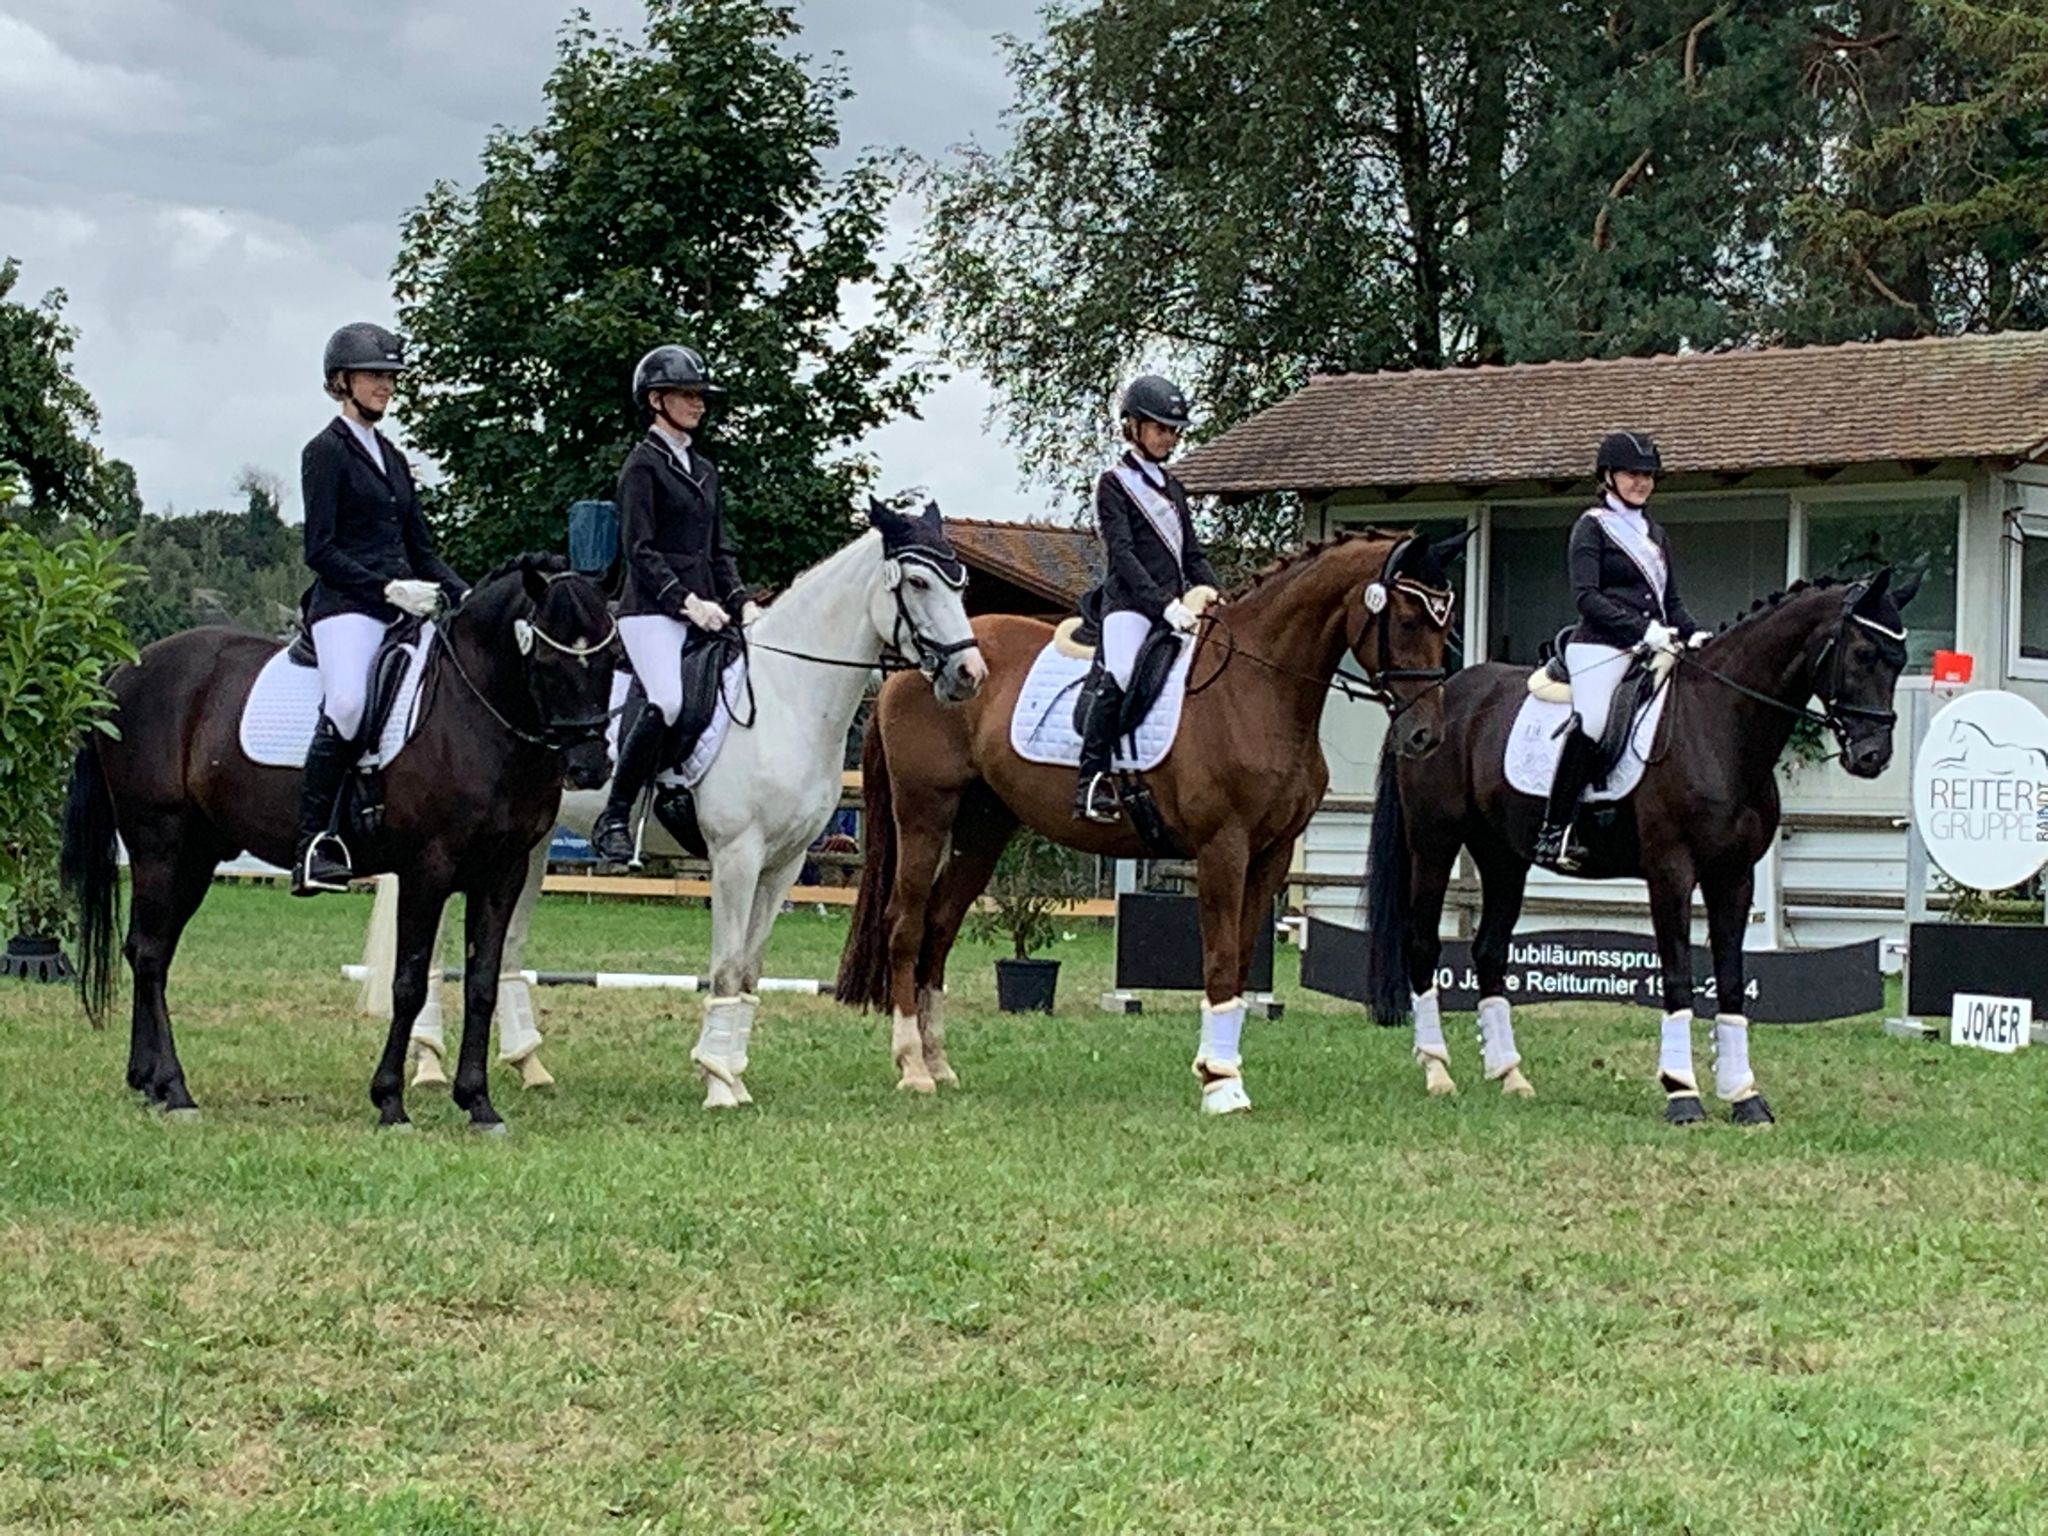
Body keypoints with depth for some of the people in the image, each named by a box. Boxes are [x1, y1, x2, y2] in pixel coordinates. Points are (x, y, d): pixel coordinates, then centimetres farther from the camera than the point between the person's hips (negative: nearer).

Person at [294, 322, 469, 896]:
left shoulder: (391, 457, 22)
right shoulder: (326, 452, 1)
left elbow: (422, 548, 22)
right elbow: (321, 551, -7)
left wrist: (463, 594, 6)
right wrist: (388, 588, -16)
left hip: (402, 610, 8)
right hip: (346, 607, -8)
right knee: (346, 703, -31)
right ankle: (313, 845, -27)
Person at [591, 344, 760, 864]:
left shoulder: (703, 470, 21)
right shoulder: (644, 465, -2)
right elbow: (639, 551, -9)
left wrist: (740, 601, 6)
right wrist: (686, 601, -17)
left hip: (703, 611, 8)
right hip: (652, 610, -8)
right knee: (669, 702, -29)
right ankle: (614, 816, -19)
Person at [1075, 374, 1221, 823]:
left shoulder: (1174, 490, 24)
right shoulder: (1115, 483, 3)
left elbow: (1193, 554, 24)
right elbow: (1121, 553, -8)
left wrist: (1210, 594, 3)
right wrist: (1164, 604, -19)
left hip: (1174, 606, 7)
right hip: (1130, 603, -7)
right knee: (1121, 673, -30)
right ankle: (1092, 779, -32)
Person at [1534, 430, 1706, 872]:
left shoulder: (1655, 532, 24)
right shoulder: (1593, 526, 3)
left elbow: (1671, 599, 25)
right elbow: (1586, 596, -9)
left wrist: (1691, 633, 4)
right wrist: (1643, 629, -18)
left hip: (1653, 648, 8)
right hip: (1601, 648, -8)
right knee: (1590, 725, -25)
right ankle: (1553, 832, -24)